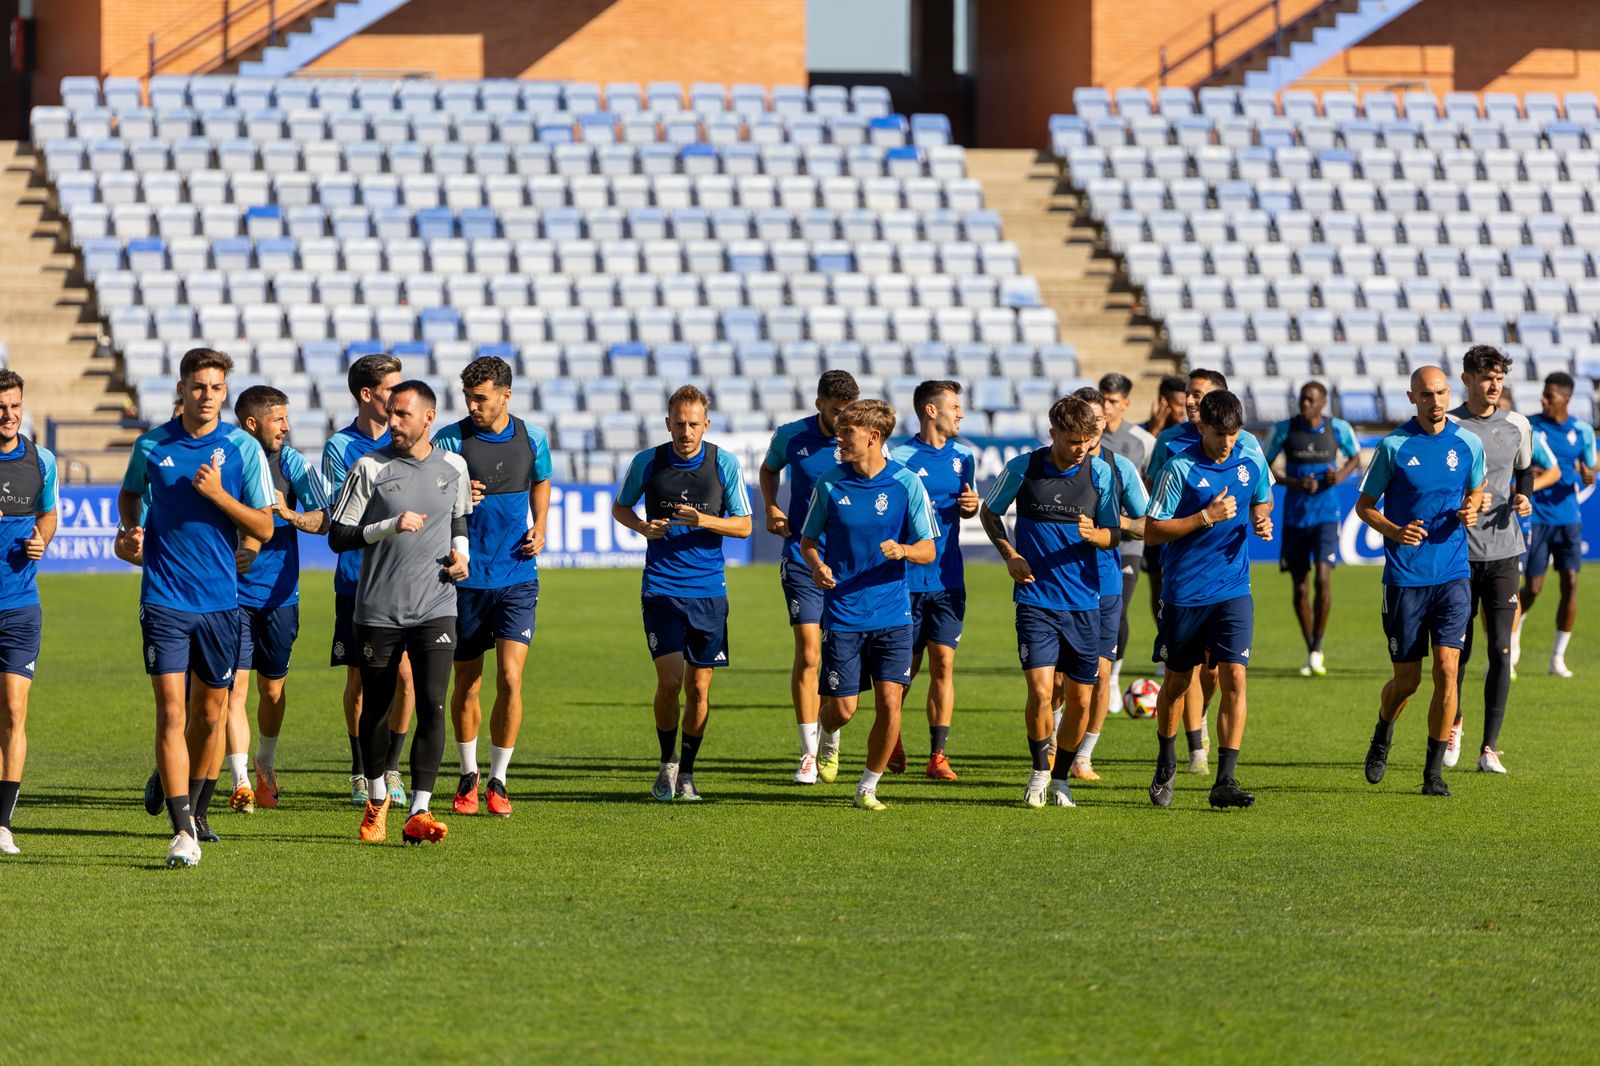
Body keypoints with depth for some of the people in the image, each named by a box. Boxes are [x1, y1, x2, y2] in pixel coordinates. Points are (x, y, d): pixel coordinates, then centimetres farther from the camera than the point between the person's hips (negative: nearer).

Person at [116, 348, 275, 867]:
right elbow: (130, 493, 22)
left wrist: (217, 494, -14)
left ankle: (196, 810, 31)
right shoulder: (151, 446, 2)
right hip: (163, 600, -1)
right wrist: (129, 529, 2)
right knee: (171, 712, -11)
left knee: (210, 713, 11)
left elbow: (264, 528, -1)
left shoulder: (243, 449, -1)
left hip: (220, 599, 1)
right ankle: (182, 830, -15)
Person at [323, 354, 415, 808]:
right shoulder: (339, 447, -2)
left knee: (405, 673, -3)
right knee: (358, 678, 3)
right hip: (358, 579, -2)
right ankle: (361, 771, 17)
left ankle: (391, 768, 11)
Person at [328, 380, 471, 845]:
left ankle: (419, 813, -12)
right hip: (378, 611, -1)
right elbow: (338, 537, -5)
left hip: (435, 609, 1)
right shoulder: (370, 467, -3)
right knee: (376, 709, 8)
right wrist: (389, 527, -17)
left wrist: (461, 550, 5)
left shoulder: (453, 467, 7)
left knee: (433, 706, -13)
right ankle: (377, 800, 30)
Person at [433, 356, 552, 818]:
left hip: (517, 576, 1)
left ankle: (498, 780, 2)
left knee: (510, 678, -10)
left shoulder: (532, 440, 2)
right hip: (465, 577, -1)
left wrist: (539, 528, 7)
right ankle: (468, 776, 24)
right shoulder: (449, 440, -6)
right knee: (467, 683, 6)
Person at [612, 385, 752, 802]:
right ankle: (667, 763, 10)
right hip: (661, 589, -1)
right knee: (670, 679, -13)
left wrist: (704, 520, -17)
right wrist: (642, 526, -8)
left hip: (708, 590, 1)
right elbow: (620, 507, 14)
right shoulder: (647, 463, -2)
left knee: (699, 687, 3)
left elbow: (743, 525, 2)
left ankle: (686, 773, 20)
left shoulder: (725, 464, -2)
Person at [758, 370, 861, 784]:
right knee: (808, 655, -9)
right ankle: (809, 754, -3)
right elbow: (768, 469, 20)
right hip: (802, 560, 0)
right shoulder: (791, 436, -2)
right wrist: (770, 507, 2)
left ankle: (830, 747, 26)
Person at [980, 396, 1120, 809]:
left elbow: (1114, 535, 6)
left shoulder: (1100, 472, 0)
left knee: (1081, 699, 4)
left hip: (1083, 601, 2)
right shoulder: (1023, 468, -4)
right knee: (1040, 691, -14)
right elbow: (989, 512, 12)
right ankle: (1039, 771, 7)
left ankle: (1061, 777, 24)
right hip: (1036, 599, -2)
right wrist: (1009, 554, -3)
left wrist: (1094, 535, -18)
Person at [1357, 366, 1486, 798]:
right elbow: (1364, 505, 4)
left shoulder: (1468, 443, 4)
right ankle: (1383, 732, 38)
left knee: (1447, 669, -10)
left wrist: (1471, 511, -3)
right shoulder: (1393, 446, -3)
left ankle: (1434, 772, 0)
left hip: (1453, 575, 1)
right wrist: (1395, 531, -15)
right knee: (1407, 680, 4)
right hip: (1404, 578, -1)